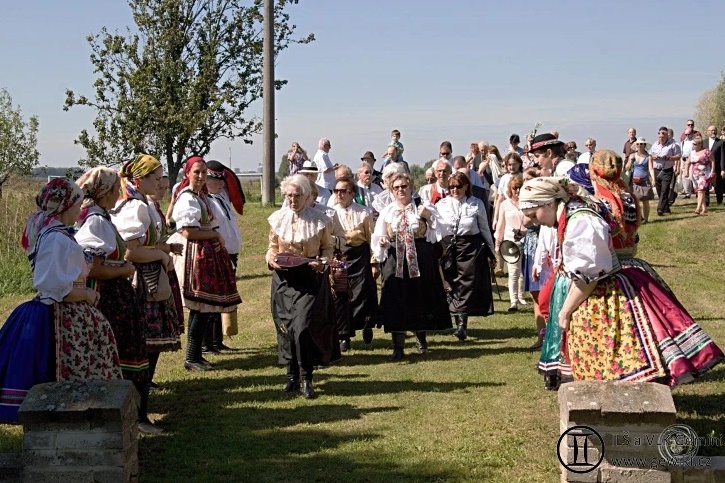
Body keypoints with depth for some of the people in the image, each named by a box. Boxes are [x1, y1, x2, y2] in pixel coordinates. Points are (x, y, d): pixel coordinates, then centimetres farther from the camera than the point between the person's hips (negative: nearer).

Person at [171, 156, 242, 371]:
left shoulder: (203, 196, 17)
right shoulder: (186, 198, -13)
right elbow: (188, 232, -21)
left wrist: (217, 239, 4)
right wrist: (216, 235, -11)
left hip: (210, 255, 9)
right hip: (196, 256, -9)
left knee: (204, 309, 10)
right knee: (201, 309, -7)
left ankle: (195, 355, 17)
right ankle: (192, 358, 1)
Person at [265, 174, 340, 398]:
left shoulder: (319, 220, -2)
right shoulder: (277, 218, 5)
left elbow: (327, 247, 6)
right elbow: (273, 246, 14)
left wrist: (323, 262, -13)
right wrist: (271, 259, -6)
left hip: (311, 278, -3)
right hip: (284, 278, 3)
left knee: (304, 325, -12)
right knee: (285, 325, 4)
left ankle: (306, 378, 0)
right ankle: (292, 375, 18)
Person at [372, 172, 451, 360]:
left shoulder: (423, 208, 5)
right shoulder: (386, 212, 8)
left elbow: (437, 232, 2)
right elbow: (378, 238, 9)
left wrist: (429, 217, -13)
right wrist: (382, 242, -12)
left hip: (421, 259, 0)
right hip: (395, 260, 0)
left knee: (421, 297, 6)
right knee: (396, 301, -4)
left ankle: (421, 337, 31)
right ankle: (398, 346, 1)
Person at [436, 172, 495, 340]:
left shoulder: (477, 204, 2)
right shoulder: (441, 205, 4)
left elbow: (485, 229, 8)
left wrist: (491, 252, 11)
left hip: (472, 247, -2)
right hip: (449, 247, 2)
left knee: (467, 283, -7)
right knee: (454, 284, 4)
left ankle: (462, 324, -10)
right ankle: (459, 323, 13)